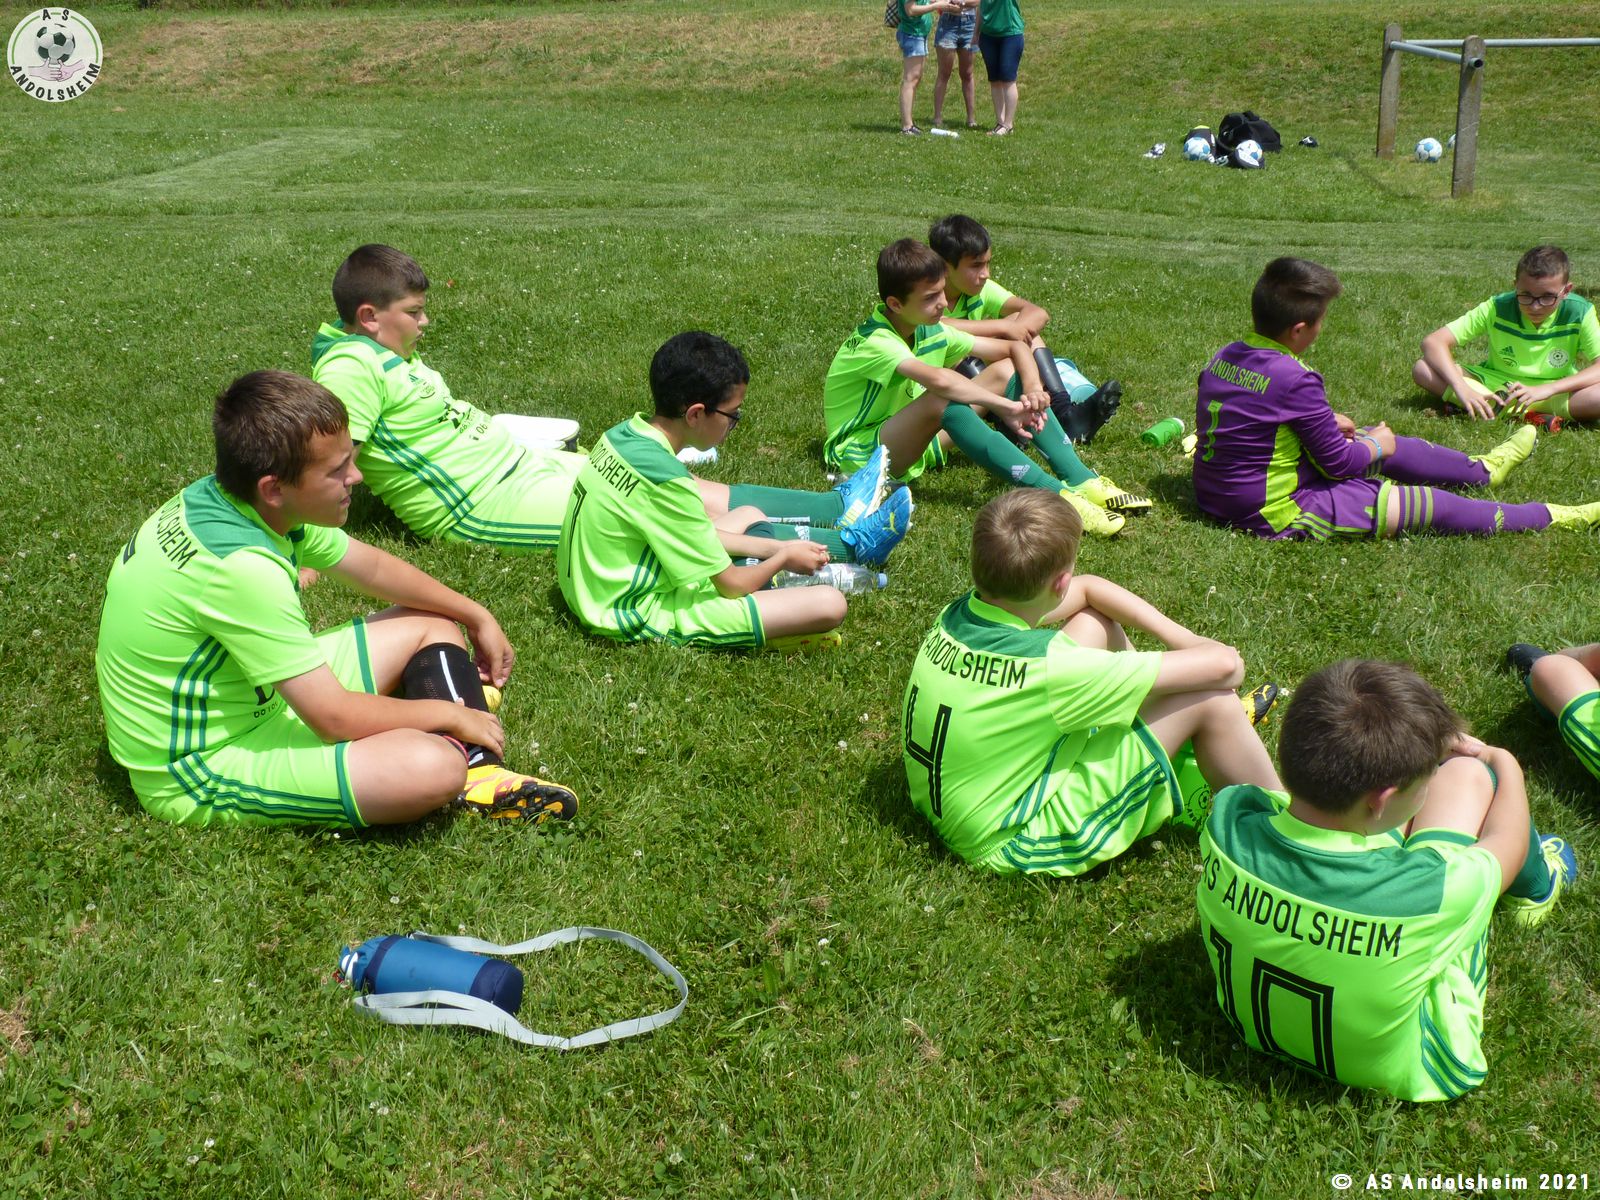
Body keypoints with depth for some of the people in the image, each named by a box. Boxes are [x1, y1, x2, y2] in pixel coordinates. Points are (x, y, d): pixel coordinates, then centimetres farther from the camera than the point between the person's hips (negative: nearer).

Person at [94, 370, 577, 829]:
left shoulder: (228, 496, -5)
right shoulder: (239, 566, -33)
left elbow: (371, 566, 11)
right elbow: (335, 718, -28)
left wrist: (477, 617, 12)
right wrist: (451, 715, -13)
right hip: (202, 768, -10)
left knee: (434, 625, 12)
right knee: (434, 765, -33)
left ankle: (482, 780, -4)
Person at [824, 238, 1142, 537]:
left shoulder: (930, 332, 1)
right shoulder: (874, 342, -25)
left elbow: (1015, 347, 3)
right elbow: (938, 380, -44)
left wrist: (1032, 387, -17)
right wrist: (1007, 406, -39)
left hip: (913, 443, 9)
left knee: (1008, 371, -4)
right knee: (942, 402, -39)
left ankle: (1080, 480, -17)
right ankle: (1056, 495, -40)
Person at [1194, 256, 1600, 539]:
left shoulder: (1224, 357, -2)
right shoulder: (1295, 380, -26)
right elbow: (1339, 463, -15)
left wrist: (1322, 422, 16)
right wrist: (1375, 446, 5)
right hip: (1279, 514, -9)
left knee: (1377, 443, 25)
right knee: (1430, 505, 2)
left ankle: (1482, 469, 46)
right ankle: (1549, 518, 19)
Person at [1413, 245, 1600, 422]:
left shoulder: (1579, 313, -15)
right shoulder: (1498, 308, -15)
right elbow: (1433, 342, -21)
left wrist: (1546, 389, -38)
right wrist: (1462, 388, -36)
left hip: (1554, 393, -1)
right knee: (1422, 369, -22)